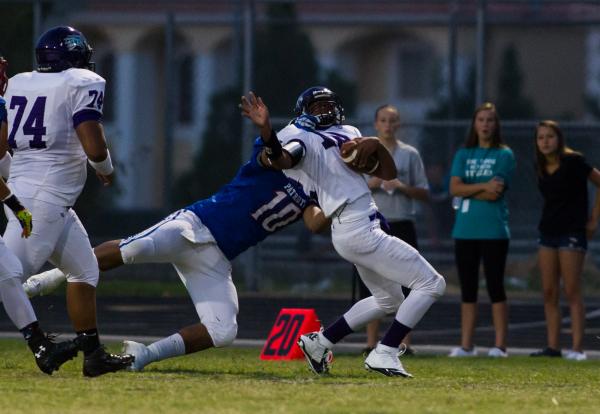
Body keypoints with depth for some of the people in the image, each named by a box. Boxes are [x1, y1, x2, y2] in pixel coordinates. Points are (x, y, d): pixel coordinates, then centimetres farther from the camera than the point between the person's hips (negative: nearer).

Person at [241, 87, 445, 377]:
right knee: (431, 284, -6)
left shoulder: (348, 134, 19)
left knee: (388, 299, 27)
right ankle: (384, 354, -10)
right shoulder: (303, 138, -4)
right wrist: (266, 131, -46)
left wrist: (376, 145, -5)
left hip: (362, 231, 9)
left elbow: (388, 174, 13)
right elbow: (282, 160, -28)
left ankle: (319, 343, 25)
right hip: (359, 230, -9)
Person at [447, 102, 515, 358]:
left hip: (494, 231, -4)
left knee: (495, 287, -3)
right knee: (468, 289, 6)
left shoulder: (504, 155, 1)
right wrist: (483, 186, -13)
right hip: (465, 230, 4)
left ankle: (499, 345, -3)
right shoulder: (463, 155, 12)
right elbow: (455, 188, -1)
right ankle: (466, 345, 9)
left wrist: (467, 193, -4)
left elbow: (495, 193, -10)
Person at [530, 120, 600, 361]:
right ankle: (553, 347, 5)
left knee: (572, 292, -9)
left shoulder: (573, 162, -10)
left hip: (572, 232, -7)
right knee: (549, 293, 3)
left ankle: (577, 348, -9)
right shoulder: (542, 168, 9)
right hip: (548, 231, 7)